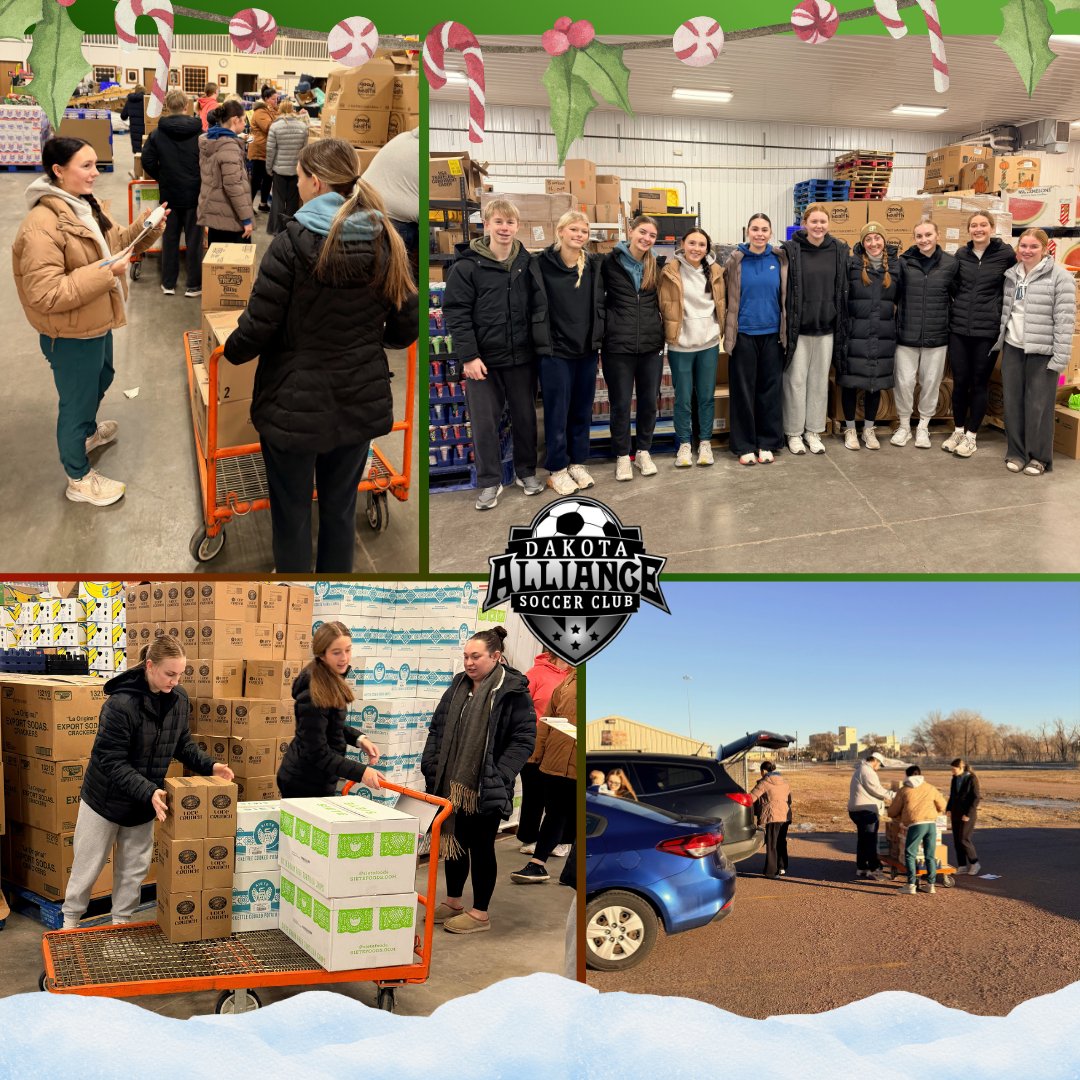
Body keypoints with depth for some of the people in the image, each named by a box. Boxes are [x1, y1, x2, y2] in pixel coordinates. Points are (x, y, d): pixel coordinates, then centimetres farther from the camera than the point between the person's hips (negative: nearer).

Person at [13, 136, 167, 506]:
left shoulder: (84, 206, 1)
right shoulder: (41, 227, -30)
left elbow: (113, 244, 14)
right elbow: (44, 295, -33)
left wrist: (145, 226, -5)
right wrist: (103, 273, -32)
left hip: (97, 323, 10)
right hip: (70, 336, -10)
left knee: (101, 380, 32)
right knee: (76, 401, 8)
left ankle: (88, 432, 61)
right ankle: (79, 480, 27)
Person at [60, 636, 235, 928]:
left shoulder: (179, 698, -9)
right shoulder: (121, 703, -28)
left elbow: (183, 744, 5)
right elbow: (112, 762, -28)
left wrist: (209, 766, -11)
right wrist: (148, 791, -38)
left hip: (144, 803, 5)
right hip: (106, 798, -5)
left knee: (135, 867, 13)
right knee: (88, 864, 11)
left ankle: (122, 922, 29)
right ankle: (70, 920, 29)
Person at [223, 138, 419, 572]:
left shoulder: (292, 242, -17)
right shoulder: (386, 243, -3)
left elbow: (258, 328, -15)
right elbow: (405, 329, 2)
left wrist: (227, 352, 7)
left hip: (295, 405, -4)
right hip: (361, 403, 4)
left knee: (291, 516, 12)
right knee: (341, 511, 18)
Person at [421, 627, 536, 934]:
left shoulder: (514, 691, -12)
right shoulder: (459, 686, 7)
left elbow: (524, 739, -13)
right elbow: (437, 728, 14)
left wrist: (498, 776, -19)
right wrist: (431, 765, 3)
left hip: (485, 789, -6)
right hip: (453, 782, 6)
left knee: (481, 847, 5)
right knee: (453, 842, 16)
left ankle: (480, 913, 17)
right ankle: (453, 902, 32)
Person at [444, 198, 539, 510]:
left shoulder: (527, 264, 4)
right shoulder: (468, 266, -8)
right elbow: (455, 312, -9)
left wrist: (538, 347, 8)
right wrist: (468, 356, -15)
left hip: (522, 357, 3)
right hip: (484, 358, -3)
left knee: (525, 416, 13)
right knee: (484, 422, 2)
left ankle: (526, 471, 30)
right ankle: (489, 482, 14)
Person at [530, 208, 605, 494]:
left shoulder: (595, 265, 5)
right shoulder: (541, 264, -8)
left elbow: (600, 305, 12)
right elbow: (536, 307, -6)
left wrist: (598, 339, 8)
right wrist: (543, 341, -8)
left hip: (587, 351, 4)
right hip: (555, 351, -4)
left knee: (582, 411, 12)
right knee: (557, 412, 2)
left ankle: (578, 463, 25)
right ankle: (557, 470, 13)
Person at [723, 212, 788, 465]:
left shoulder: (780, 259, 3)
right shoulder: (736, 260, -2)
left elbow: (785, 296, 11)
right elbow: (726, 296, 3)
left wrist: (786, 329, 9)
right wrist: (727, 328, 1)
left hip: (772, 334, 2)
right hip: (743, 334, -2)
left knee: (769, 389, 7)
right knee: (743, 391, 3)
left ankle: (767, 443, 16)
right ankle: (744, 446, 10)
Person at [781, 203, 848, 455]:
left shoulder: (839, 251, 3)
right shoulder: (791, 250, -7)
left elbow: (842, 290, 8)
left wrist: (840, 326, 6)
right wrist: (785, 327, -9)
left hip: (826, 328, 3)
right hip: (798, 327, -3)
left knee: (820, 380, 11)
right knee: (796, 380, 4)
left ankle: (813, 431, 22)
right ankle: (794, 433, 15)